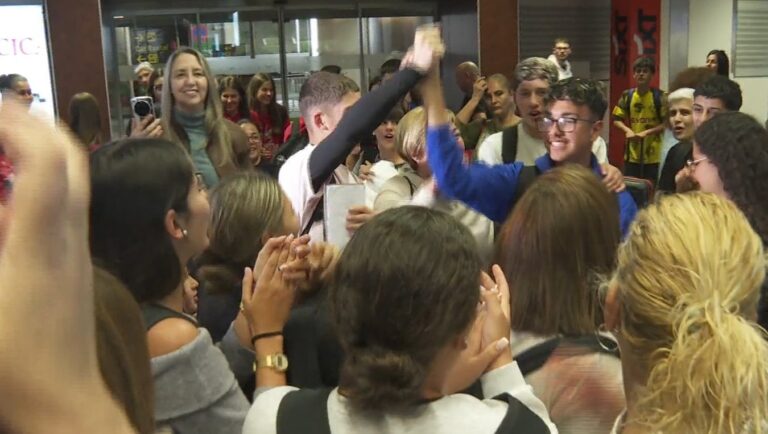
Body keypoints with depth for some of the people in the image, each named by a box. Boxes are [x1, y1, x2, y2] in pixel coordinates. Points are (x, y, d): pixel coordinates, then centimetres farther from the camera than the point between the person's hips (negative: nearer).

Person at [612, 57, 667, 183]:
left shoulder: (659, 96, -6)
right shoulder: (627, 95, 4)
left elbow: (667, 123, -7)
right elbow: (617, 119, 8)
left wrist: (647, 132, -17)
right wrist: (628, 130, -10)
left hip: (653, 155, -3)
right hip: (632, 153, 3)